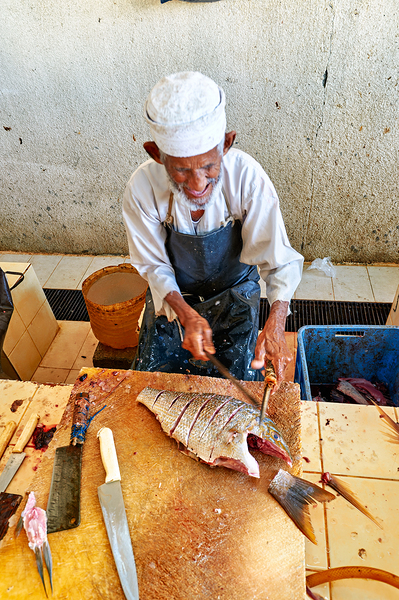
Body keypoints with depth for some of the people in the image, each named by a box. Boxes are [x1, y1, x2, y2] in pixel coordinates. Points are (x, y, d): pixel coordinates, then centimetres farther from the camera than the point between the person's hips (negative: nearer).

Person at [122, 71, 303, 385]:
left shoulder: (246, 176, -28)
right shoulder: (142, 188, -26)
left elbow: (280, 259, -23)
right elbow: (153, 265, -14)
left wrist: (276, 323, -41)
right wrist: (186, 314, -31)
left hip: (235, 292, 0)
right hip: (173, 295, 1)